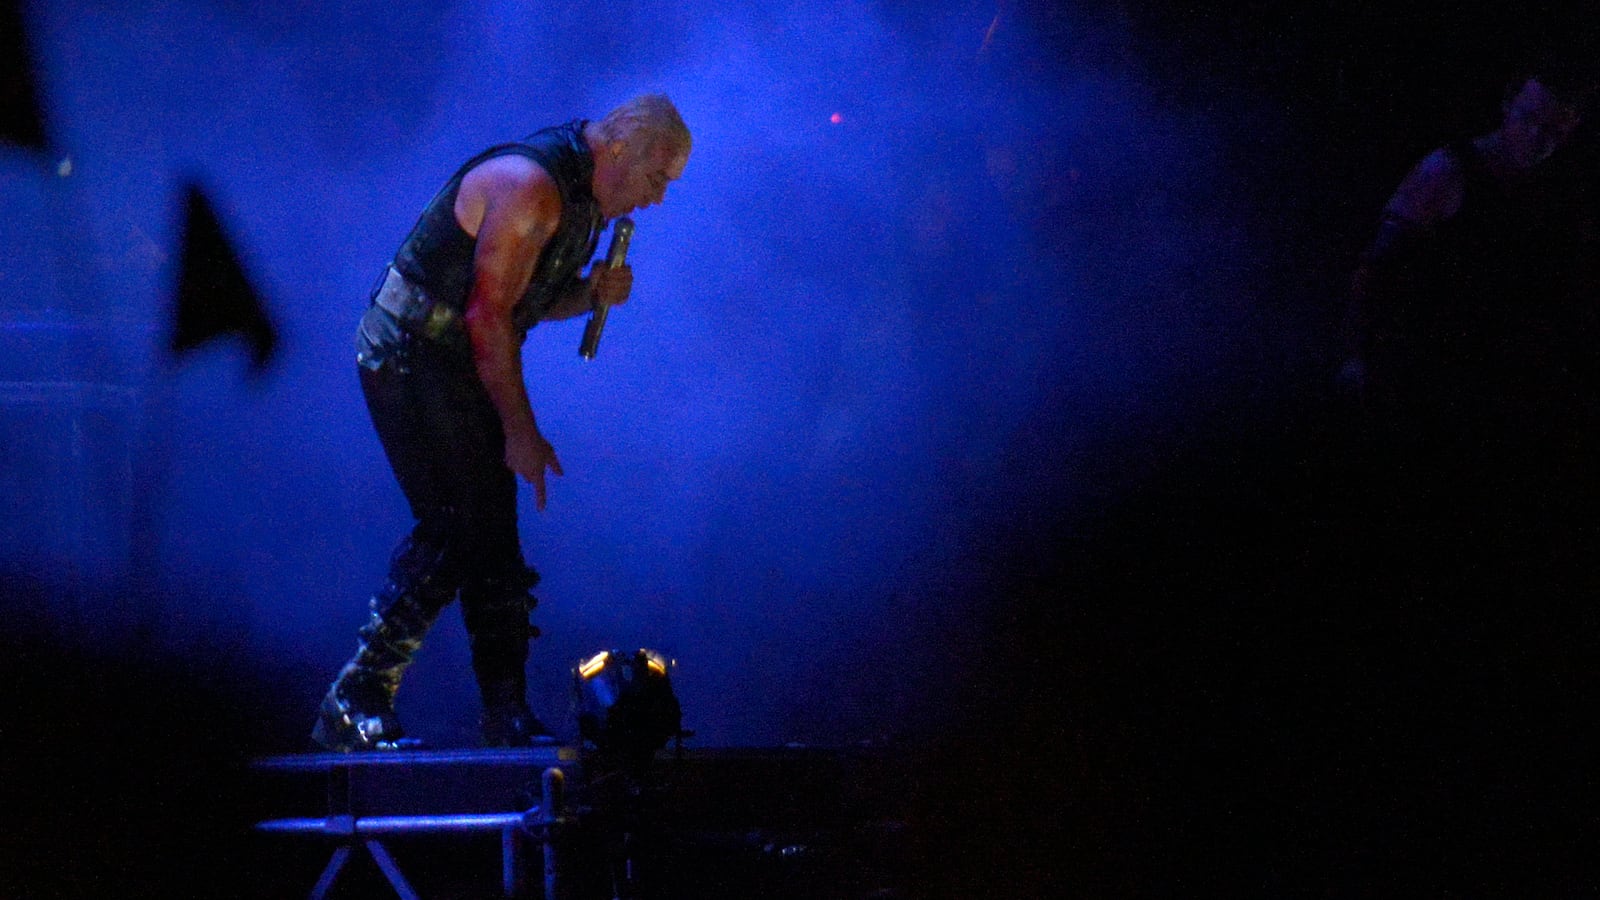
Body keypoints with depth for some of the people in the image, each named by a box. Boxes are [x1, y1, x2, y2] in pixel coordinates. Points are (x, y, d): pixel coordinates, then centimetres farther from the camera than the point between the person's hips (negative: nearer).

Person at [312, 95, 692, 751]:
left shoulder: (585, 197, 9)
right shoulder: (530, 185, -22)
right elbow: (488, 315, -24)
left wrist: (589, 293, -3)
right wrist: (521, 432, -20)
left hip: (462, 369, 10)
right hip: (413, 358, -10)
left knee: (490, 542, 8)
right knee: (454, 531, -14)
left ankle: (508, 717, 12)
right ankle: (353, 707, -10)